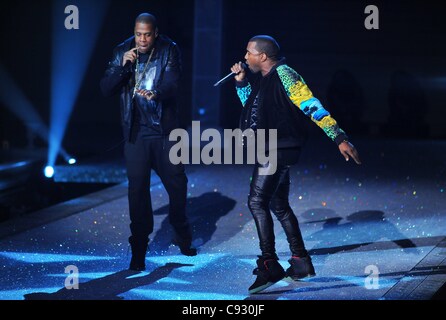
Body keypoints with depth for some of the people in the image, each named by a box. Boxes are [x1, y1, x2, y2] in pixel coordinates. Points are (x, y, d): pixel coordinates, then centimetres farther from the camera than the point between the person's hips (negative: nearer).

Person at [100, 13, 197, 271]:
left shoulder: (169, 51, -4)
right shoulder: (123, 52, 1)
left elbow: (172, 84, -18)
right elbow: (106, 89, -3)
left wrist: (156, 94, -39)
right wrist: (123, 66, -18)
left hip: (166, 130, 0)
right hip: (136, 133, 0)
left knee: (177, 183, 8)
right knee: (138, 189, -1)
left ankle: (183, 238, 30)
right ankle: (138, 251, 5)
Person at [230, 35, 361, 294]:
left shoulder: (283, 74, -16)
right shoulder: (265, 78, 12)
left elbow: (312, 106, -23)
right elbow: (251, 104, 29)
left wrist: (340, 138, -29)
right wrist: (241, 81, 12)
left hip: (279, 151, -11)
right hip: (272, 152, 11)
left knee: (257, 202, -15)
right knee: (278, 205, 17)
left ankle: (269, 266, -16)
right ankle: (301, 263, 25)